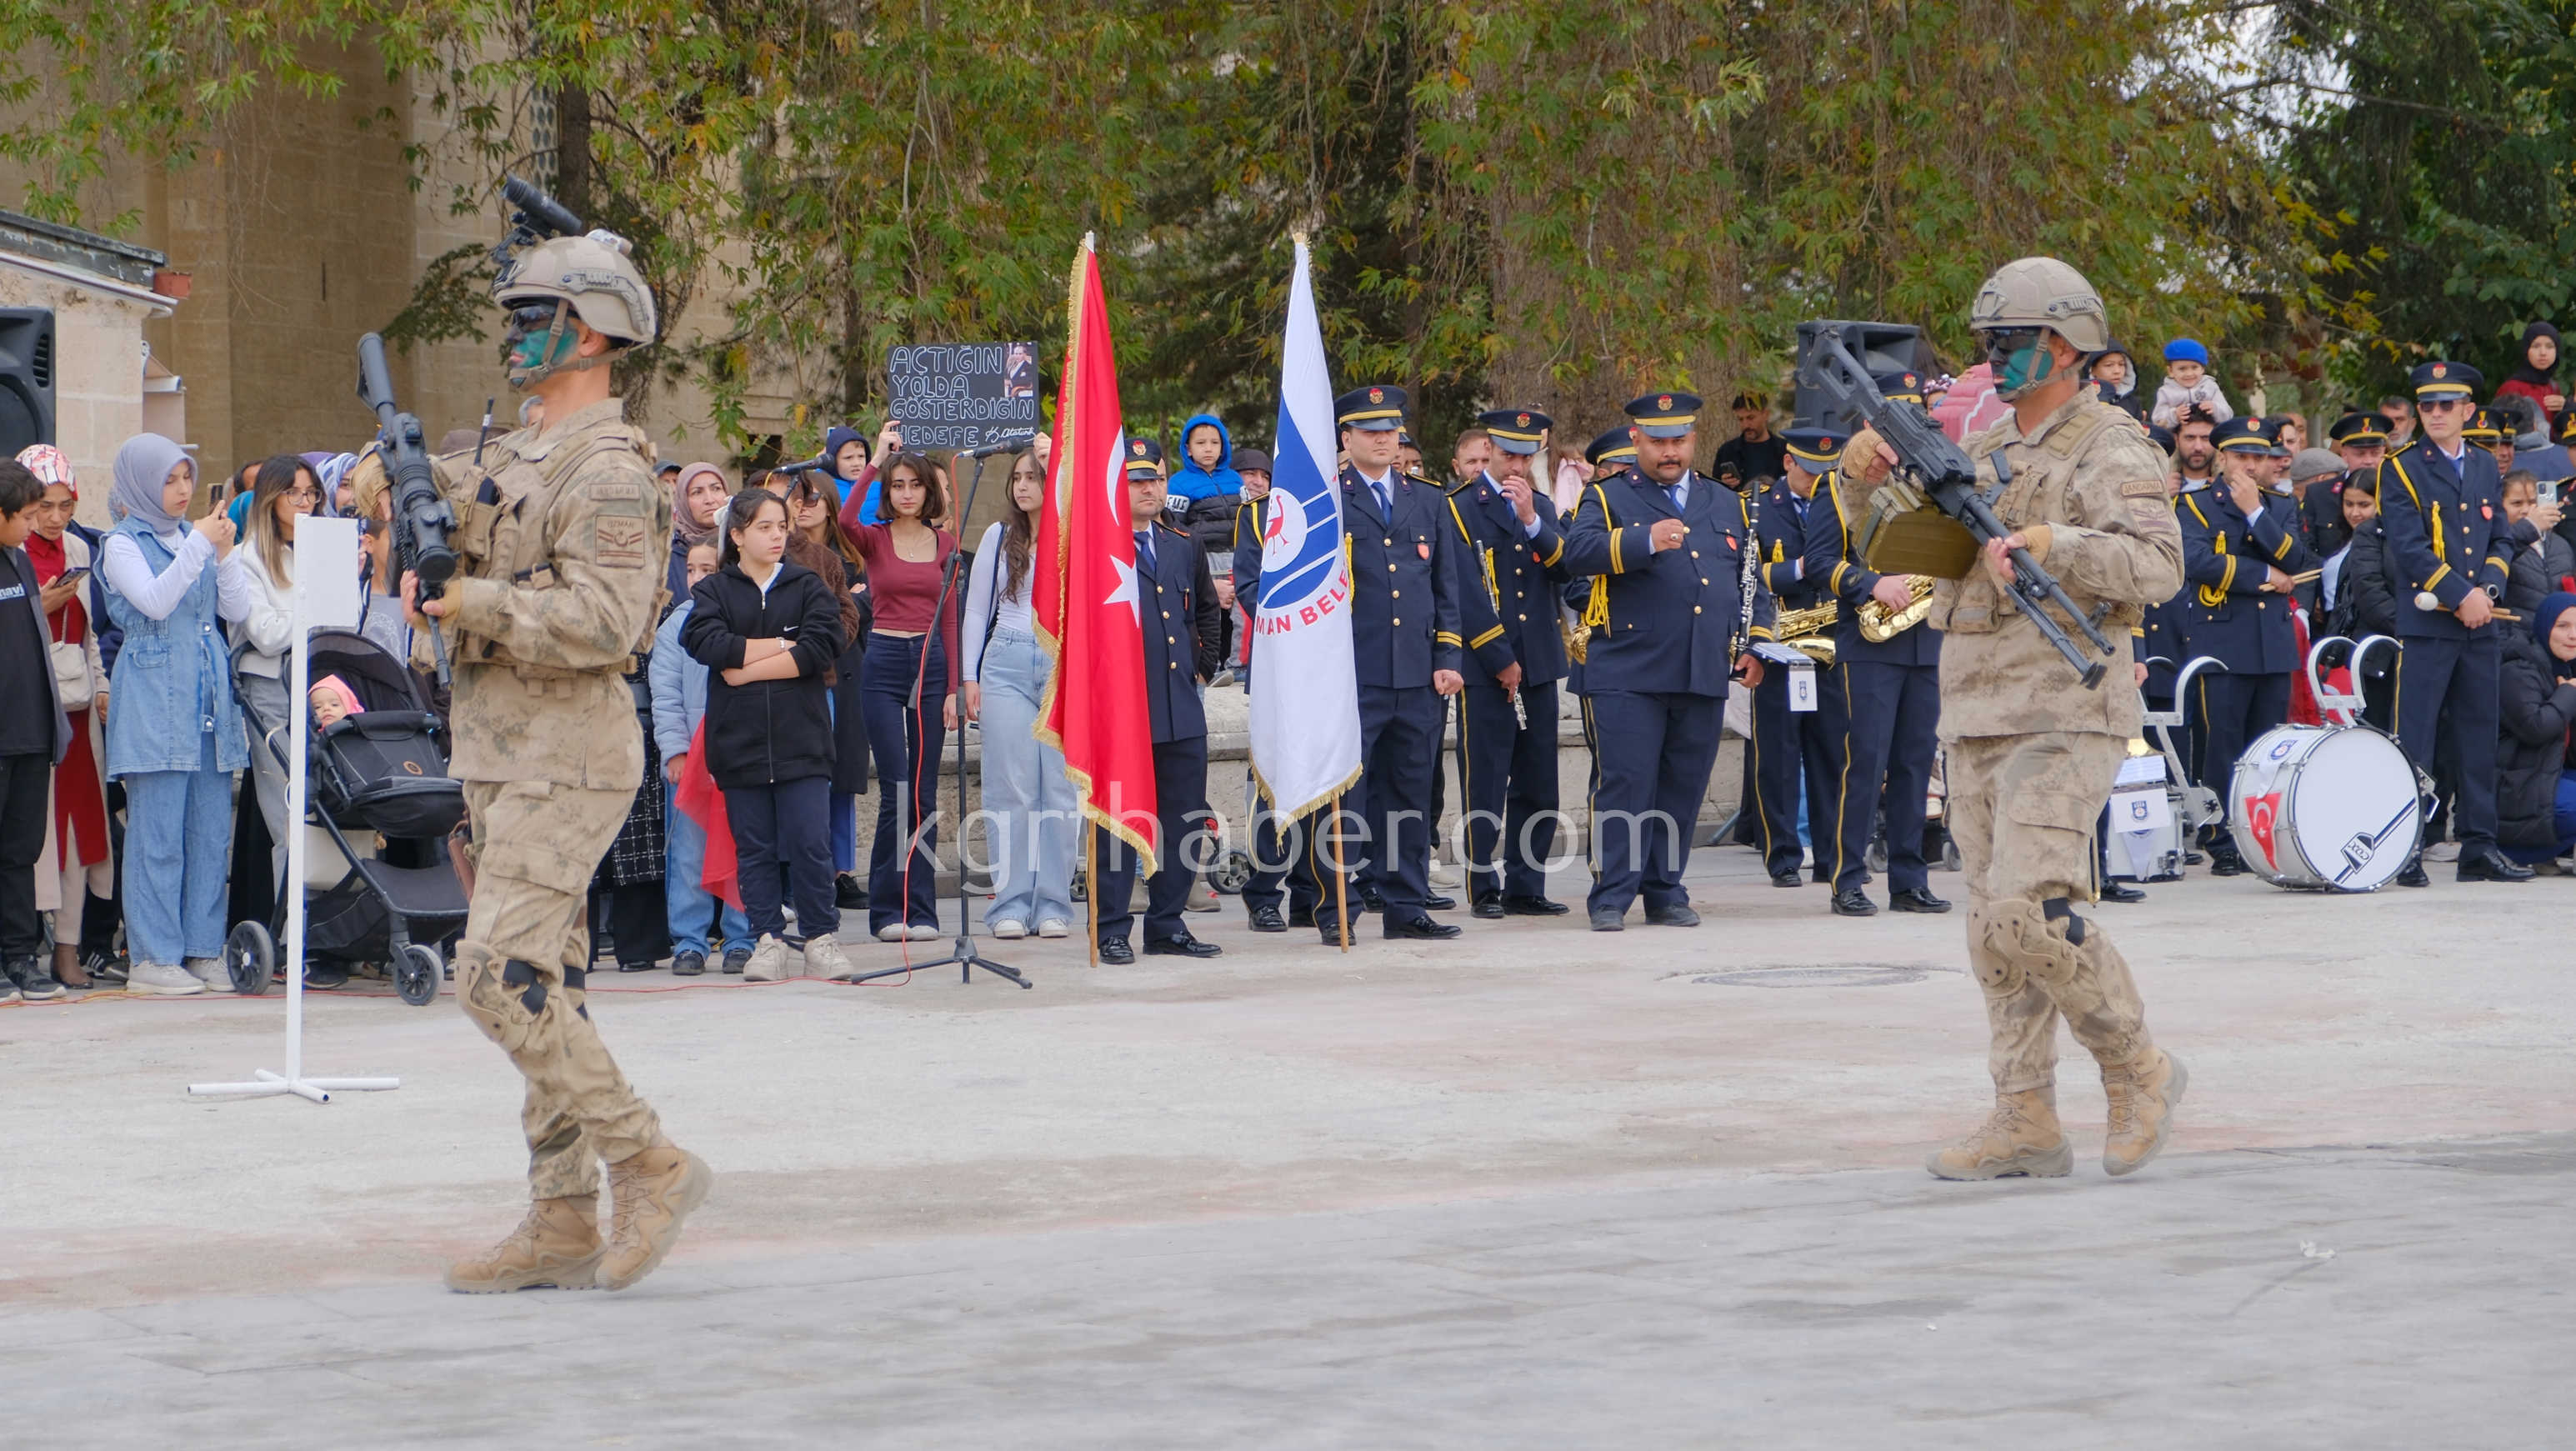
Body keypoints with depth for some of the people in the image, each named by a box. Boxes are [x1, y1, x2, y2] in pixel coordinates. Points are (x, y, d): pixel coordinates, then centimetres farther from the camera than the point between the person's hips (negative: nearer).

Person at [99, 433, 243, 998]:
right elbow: (155, 602, -15)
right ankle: (153, 958, -3)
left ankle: (204, 950, 11)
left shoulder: (190, 536, 17)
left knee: (211, 830, 5)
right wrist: (199, 546, -16)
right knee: (158, 832, -6)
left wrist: (224, 557, 1)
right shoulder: (122, 544, 0)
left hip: (208, 698, 6)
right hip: (154, 701, -6)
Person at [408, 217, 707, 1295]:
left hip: (564, 758, -10)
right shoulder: (515, 458, 17)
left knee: (503, 977, -16)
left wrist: (469, 603, -23)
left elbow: (605, 621, -23)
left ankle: (648, 1165, -9)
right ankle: (563, 1224, 12)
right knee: (541, 982, 9)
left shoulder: (606, 469, -14)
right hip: (502, 752, 10)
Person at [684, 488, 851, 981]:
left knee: (809, 843, -5)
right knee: (754, 848, 3)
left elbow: (821, 648, -7)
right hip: (740, 741, 1)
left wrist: (747, 667, -9)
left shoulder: (810, 587, 9)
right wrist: (781, 645, -8)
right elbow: (704, 641, -11)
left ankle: (822, 938, 3)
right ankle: (767, 939, 8)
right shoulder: (713, 591, 9)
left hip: (801, 739, -1)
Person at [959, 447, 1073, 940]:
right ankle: (1010, 905, 0)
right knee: (1011, 789, -3)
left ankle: (1053, 904, 5)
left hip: (1064, 666, -1)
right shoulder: (999, 536, 9)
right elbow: (976, 608, 13)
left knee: (1061, 789, -2)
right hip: (1006, 665, 1)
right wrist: (969, 677, 7)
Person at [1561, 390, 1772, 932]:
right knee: (1626, 784, -8)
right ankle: (1611, 897, -4)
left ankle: (1665, 893, 14)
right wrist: (1645, 541, -27)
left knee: (1683, 787, 6)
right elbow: (1578, 551, -14)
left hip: (1705, 677, 4)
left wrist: (1755, 642, 8)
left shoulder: (1728, 505, 20)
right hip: (1629, 675, -4)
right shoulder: (1608, 498, 6)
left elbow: (1753, 581, 23)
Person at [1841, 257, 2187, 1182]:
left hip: (2061, 717, -8)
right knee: (1995, 930, 6)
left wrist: (2054, 543, -32)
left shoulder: (2110, 452, -7)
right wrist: (1871, 479, 1)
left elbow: (2159, 565, -20)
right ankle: (2026, 1122, 10)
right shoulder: (1985, 452, 17)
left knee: (2030, 913, -18)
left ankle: (2138, 1072, -1)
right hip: (1975, 720, 8)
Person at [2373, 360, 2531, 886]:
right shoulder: (2401, 468, -2)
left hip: (2480, 625, 5)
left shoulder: (2486, 467, 15)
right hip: (2425, 624, -5)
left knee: (2479, 739, 7)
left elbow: (2500, 540, 14)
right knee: (2414, 743, -6)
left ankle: (2479, 848, 11)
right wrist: (2460, 596, -15)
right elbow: (2409, 547, -10)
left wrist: (2487, 590, -5)